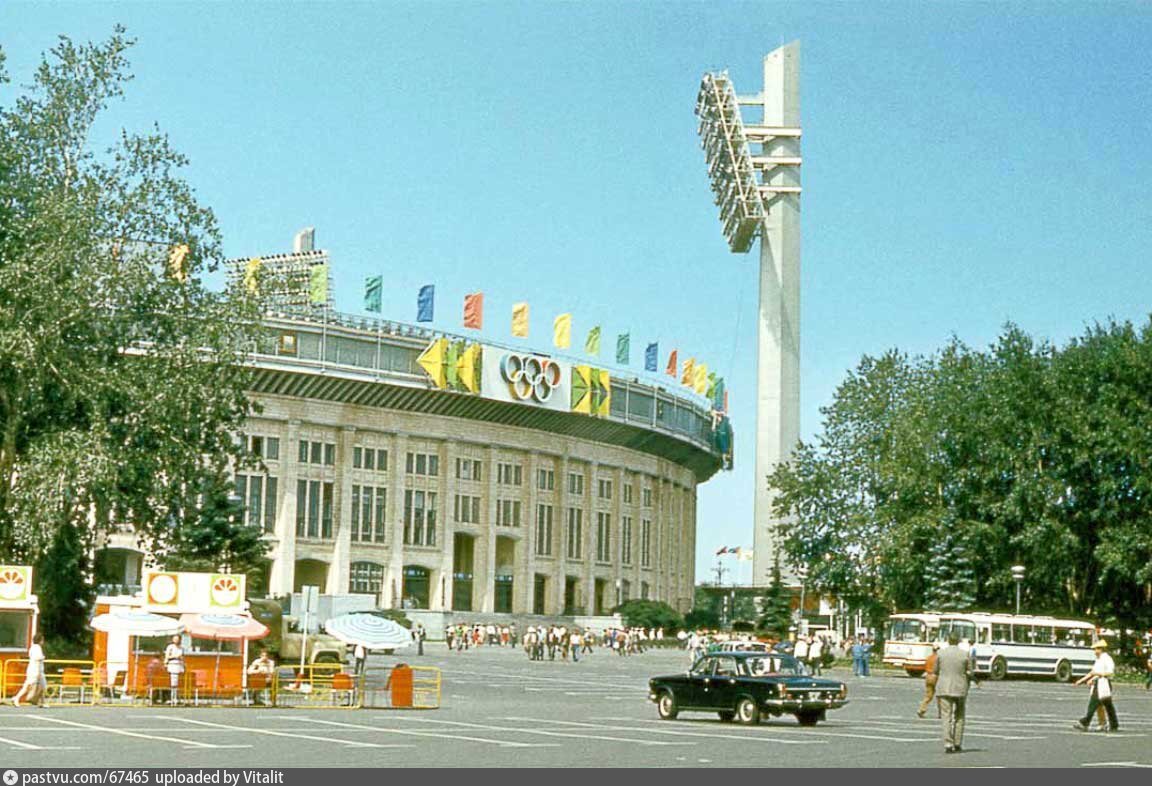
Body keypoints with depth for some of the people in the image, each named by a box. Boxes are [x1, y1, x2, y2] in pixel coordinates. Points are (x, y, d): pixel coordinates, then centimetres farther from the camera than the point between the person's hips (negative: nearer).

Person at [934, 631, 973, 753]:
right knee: (959, 717, 16)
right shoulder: (964, 654, -5)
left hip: (944, 689, 0)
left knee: (946, 717, -1)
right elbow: (969, 673, 0)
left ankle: (948, 744, -10)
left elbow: (935, 671, 4)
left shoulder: (940, 653, -4)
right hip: (960, 688, 1)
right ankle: (958, 744, 15)